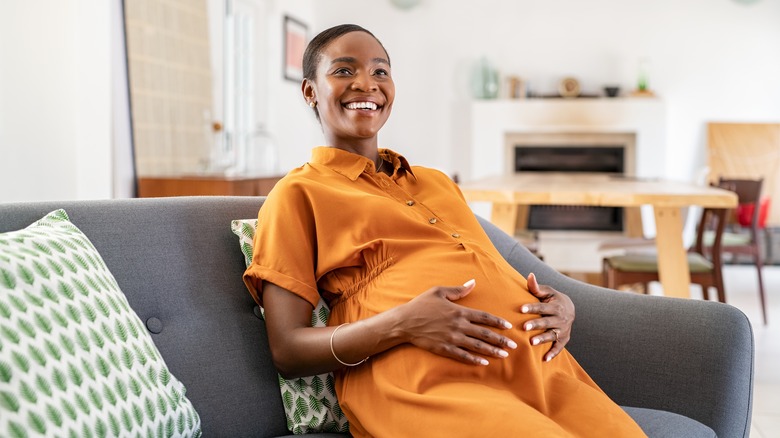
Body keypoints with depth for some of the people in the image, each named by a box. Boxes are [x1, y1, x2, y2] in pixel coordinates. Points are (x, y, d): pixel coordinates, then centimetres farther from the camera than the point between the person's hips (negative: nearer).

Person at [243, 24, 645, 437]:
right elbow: (288, 351, 2)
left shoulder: (438, 182, 28)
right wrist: (401, 324, -15)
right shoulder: (298, 194, 9)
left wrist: (561, 306, 5)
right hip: (426, 382, -6)